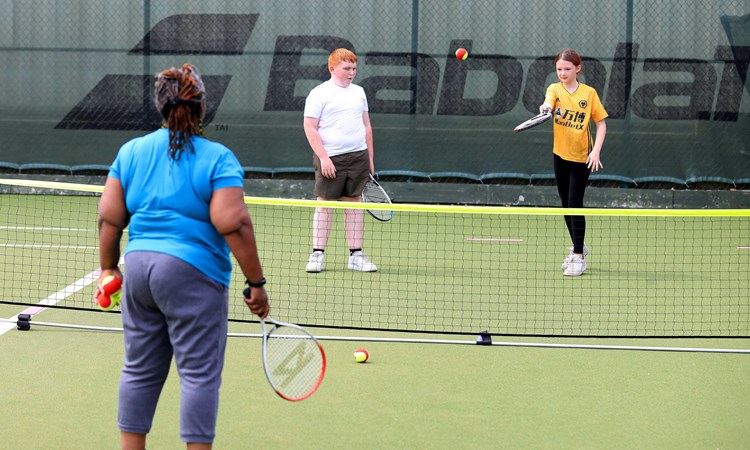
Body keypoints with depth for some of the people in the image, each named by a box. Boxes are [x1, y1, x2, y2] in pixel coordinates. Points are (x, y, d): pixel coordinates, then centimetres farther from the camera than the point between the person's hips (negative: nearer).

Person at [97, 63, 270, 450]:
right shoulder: (217, 158, -8)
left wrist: (109, 268, 19)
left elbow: (109, 217, 7)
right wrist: (256, 283, -11)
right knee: (199, 372, 0)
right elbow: (233, 224, -16)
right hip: (193, 274, -5)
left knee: (139, 369, 14)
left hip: (138, 267, 6)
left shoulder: (131, 152, 7)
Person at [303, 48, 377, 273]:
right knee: (325, 203, -1)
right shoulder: (319, 93, -3)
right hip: (331, 159, -5)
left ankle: (356, 254, 8)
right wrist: (324, 158, -14)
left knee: (354, 203, 6)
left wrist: (370, 159, 14)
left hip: (358, 157, 5)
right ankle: (317, 254, 4)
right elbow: (310, 128, -7)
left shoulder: (358, 92, 14)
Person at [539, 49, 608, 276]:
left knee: (574, 204, -10)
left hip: (582, 157, -4)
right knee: (566, 205, 13)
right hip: (560, 155, 4)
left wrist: (596, 150, -15)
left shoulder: (589, 93, -6)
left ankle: (578, 257, -6)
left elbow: (601, 122, -3)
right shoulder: (555, 89, -2)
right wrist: (546, 107, -49)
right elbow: (549, 101, -25)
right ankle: (578, 246, 31)